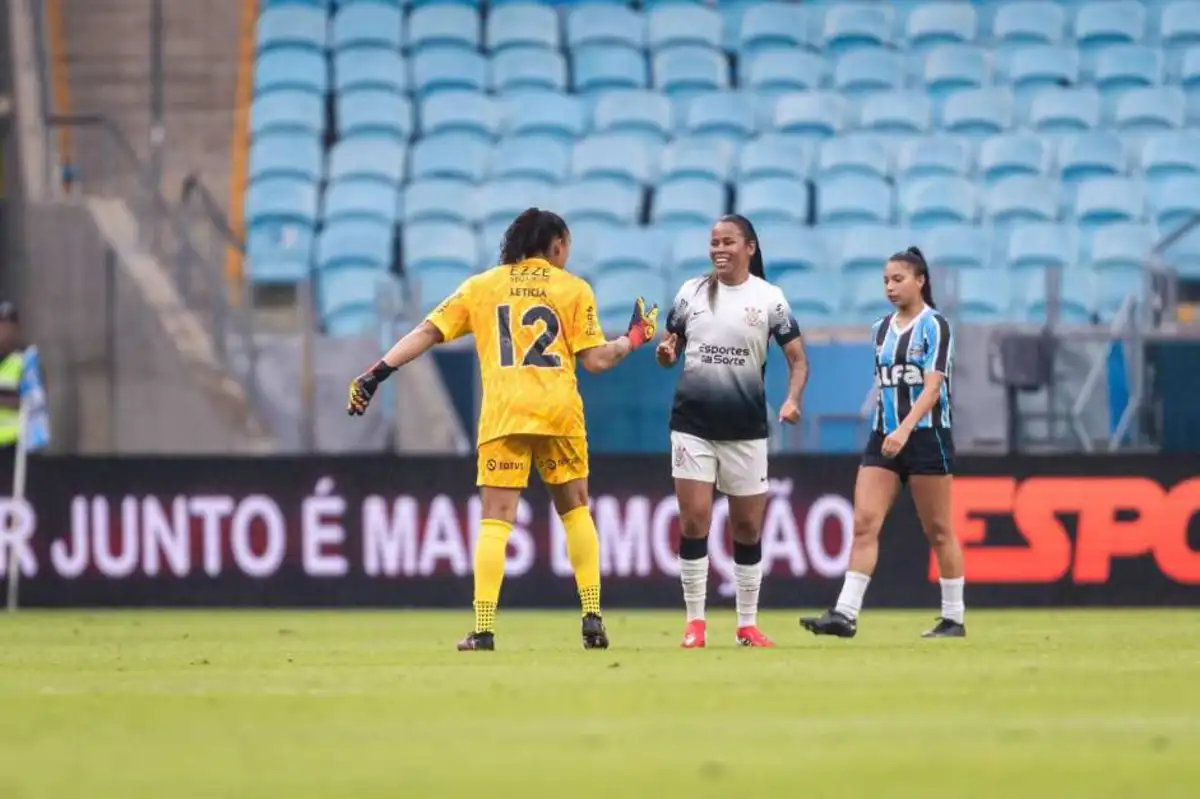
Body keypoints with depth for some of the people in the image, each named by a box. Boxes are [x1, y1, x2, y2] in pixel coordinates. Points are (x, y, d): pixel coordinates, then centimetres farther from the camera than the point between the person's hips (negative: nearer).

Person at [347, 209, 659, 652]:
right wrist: (634, 338, 20)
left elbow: (427, 332, 5)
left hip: (503, 415, 0)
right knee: (575, 510, 17)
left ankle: (483, 629, -11)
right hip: (559, 414, 0)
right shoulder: (574, 289, 7)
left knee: (495, 519, -2)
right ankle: (592, 618, 12)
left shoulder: (481, 286, 11)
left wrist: (377, 373, 7)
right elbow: (595, 360, 3)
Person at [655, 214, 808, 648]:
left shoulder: (769, 298, 0)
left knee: (748, 527, 6)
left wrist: (791, 400, -17)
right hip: (693, 424, 1)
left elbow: (797, 358, 0)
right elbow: (669, 350, 13)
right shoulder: (691, 292, 5)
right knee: (694, 521, -6)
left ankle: (747, 624, 16)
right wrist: (665, 353, -12)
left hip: (746, 430, -1)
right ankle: (695, 622, 2)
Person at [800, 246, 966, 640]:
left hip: (926, 436, -6)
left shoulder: (934, 326, -8)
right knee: (864, 522, -7)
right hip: (884, 437, 6)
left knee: (937, 531, 1)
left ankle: (954, 618, 11)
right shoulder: (881, 330, 12)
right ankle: (845, 614, -13)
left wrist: (904, 429, -29)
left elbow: (932, 387, -18)